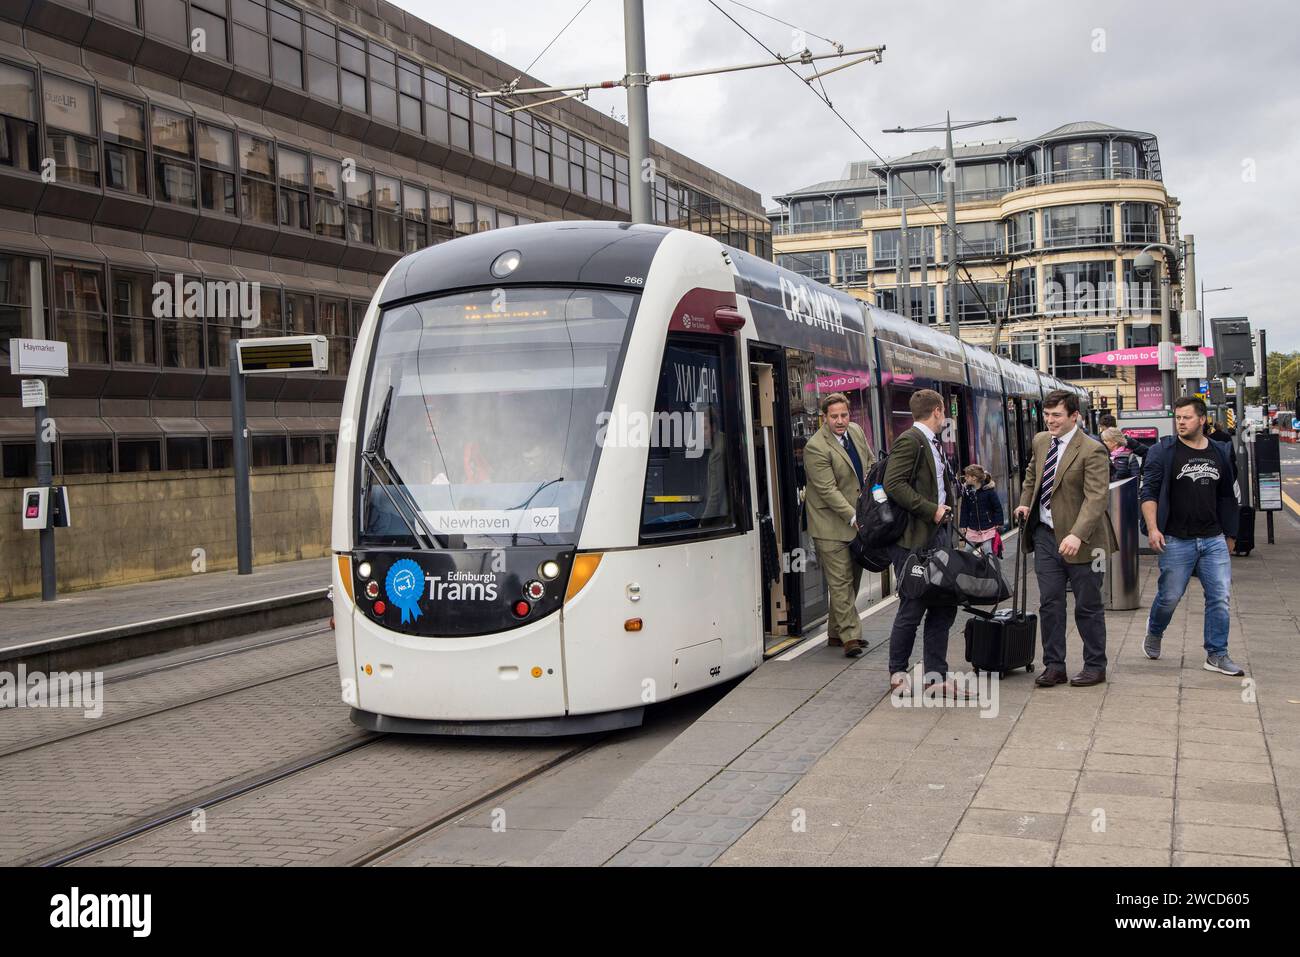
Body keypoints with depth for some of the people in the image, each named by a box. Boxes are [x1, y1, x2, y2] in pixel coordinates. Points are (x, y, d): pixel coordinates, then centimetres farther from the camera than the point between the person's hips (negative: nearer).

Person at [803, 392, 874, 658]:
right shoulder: (815, 448, -18)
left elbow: (871, 464, 20)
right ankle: (850, 636, -7)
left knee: (852, 578, 12)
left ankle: (836, 632, 22)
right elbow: (828, 491, -20)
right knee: (841, 581, -8)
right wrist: (854, 518, -22)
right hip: (832, 524, -8)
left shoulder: (856, 431, 7)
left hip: (859, 519, 8)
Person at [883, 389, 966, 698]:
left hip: (936, 539, 9)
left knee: (944, 607, 8)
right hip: (912, 540, -9)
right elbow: (893, 485, -22)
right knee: (912, 609, -2)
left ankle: (936, 677, 15)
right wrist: (931, 510, -20)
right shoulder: (910, 441, -12)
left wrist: (948, 507, 12)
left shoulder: (933, 443, 18)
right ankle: (898, 675, 12)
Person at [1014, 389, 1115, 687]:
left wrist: (1077, 535, -33)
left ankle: (1095, 666, 20)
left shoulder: (1092, 450, -16)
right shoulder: (1040, 441, 7)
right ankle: (1054, 665, 15)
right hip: (1045, 534, 6)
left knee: (1088, 606, 7)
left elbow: (1096, 497, -24)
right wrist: (1025, 503, 13)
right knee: (1050, 603, 7)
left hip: (1079, 540, -6)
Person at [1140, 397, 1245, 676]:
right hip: (1176, 540, -3)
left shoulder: (1220, 453, 11)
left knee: (1220, 597, -2)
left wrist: (1230, 535, 19)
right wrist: (1153, 528, -17)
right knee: (1169, 596, 4)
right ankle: (1154, 633, 33)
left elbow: (1227, 497, 19)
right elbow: (1149, 492, -6)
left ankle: (1217, 655, 8)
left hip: (1214, 540, 4)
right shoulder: (1163, 451, -2)